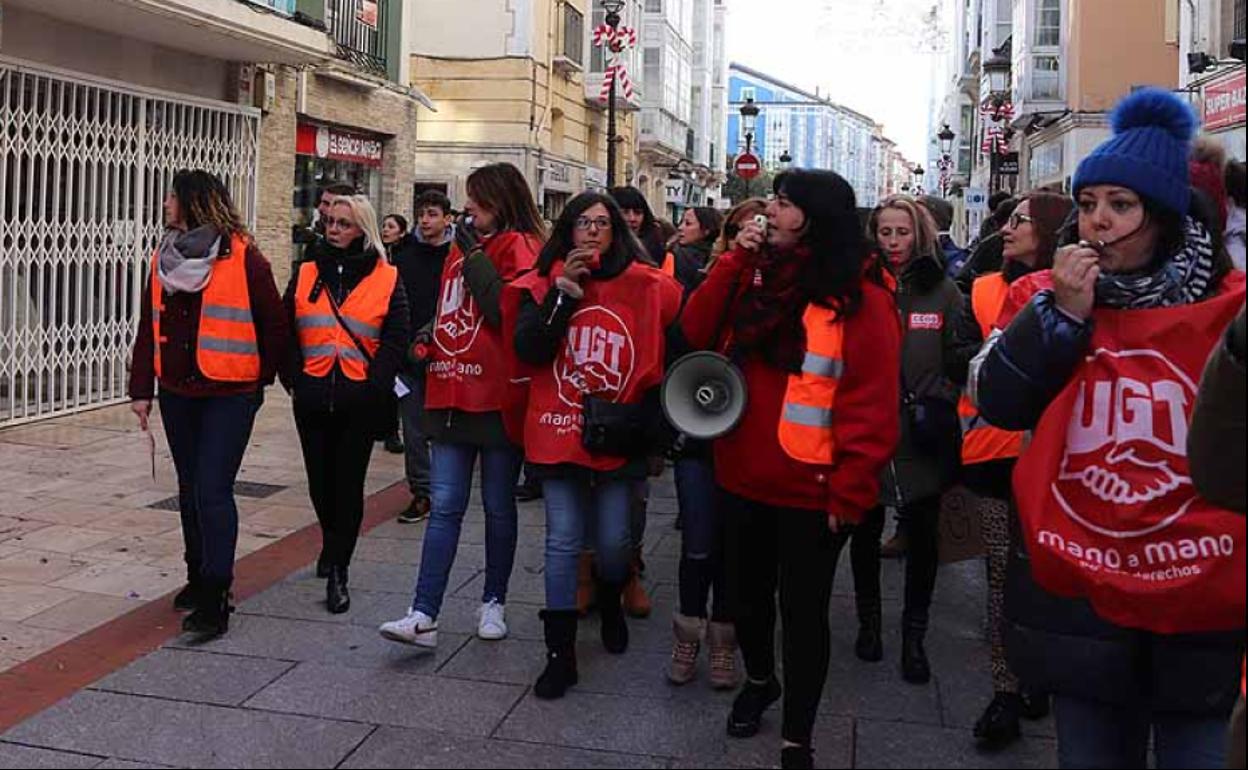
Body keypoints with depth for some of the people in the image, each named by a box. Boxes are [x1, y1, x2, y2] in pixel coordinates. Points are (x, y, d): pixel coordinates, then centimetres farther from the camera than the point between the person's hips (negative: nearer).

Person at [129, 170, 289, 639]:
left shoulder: (244, 258, -11)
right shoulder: (165, 258, 9)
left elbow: (275, 326, -5)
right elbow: (149, 327, 11)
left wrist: (259, 379, 2)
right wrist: (141, 389, 7)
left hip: (229, 395, -7)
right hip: (177, 393, 7)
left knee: (212, 492, -10)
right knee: (190, 490, 16)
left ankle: (215, 600, -5)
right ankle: (199, 577, 31)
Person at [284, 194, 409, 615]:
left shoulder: (387, 279, 1)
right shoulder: (306, 275, 10)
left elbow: (395, 339, -2)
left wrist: (374, 385, -11)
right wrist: (294, 379, -2)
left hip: (360, 402, -3)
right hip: (312, 401, 3)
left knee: (348, 484, 0)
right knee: (320, 482, 12)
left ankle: (337, 572, 7)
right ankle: (334, 546, 39)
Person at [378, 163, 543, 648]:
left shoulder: (519, 248, -5)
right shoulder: (463, 246, 15)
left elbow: (506, 312, -20)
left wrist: (475, 256, -14)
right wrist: (432, 341, 15)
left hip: (497, 400, -6)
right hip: (452, 396, 6)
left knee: (498, 507, 8)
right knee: (445, 506, 1)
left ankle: (494, 602, 23)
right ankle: (424, 615, 0)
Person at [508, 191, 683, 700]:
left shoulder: (646, 286, 1)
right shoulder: (545, 285, 2)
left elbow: (670, 354, 8)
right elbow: (528, 350, -12)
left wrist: (645, 415, 4)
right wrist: (564, 291, -18)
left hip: (618, 438, 0)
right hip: (558, 432, 0)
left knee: (614, 541, 9)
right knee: (563, 542, 2)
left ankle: (610, 606, 43)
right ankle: (561, 654, 11)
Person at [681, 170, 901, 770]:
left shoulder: (860, 300, -13)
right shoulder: (755, 276, 7)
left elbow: (871, 406, -15)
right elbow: (697, 334, 0)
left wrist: (850, 492, -17)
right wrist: (734, 261, -8)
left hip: (808, 490, -6)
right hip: (741, 476, 6)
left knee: (802, 611, 6)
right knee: (745, 592, 22)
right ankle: (759, 679, 48)